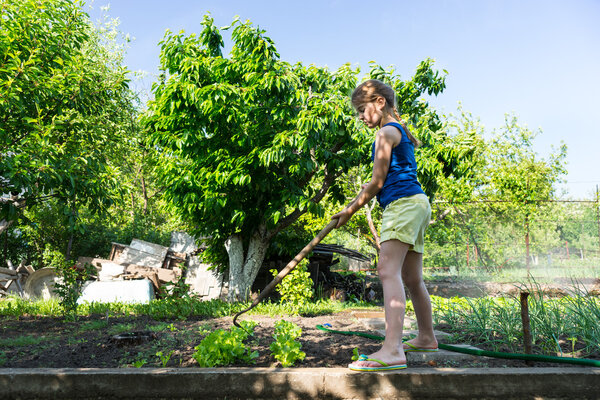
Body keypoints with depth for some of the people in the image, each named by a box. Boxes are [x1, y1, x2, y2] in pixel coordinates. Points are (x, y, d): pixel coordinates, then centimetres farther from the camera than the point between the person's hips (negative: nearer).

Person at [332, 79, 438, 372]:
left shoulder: (386, 132, -6)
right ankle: (426, 338, 29)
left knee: (388, 271, -21)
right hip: (415, 202, 10)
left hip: (403, 203, -10)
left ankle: (392, 349, -31)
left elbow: (377, 182, -9)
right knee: (412, 278, 16)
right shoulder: (401, 132, 24)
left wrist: (349, 210, -2)